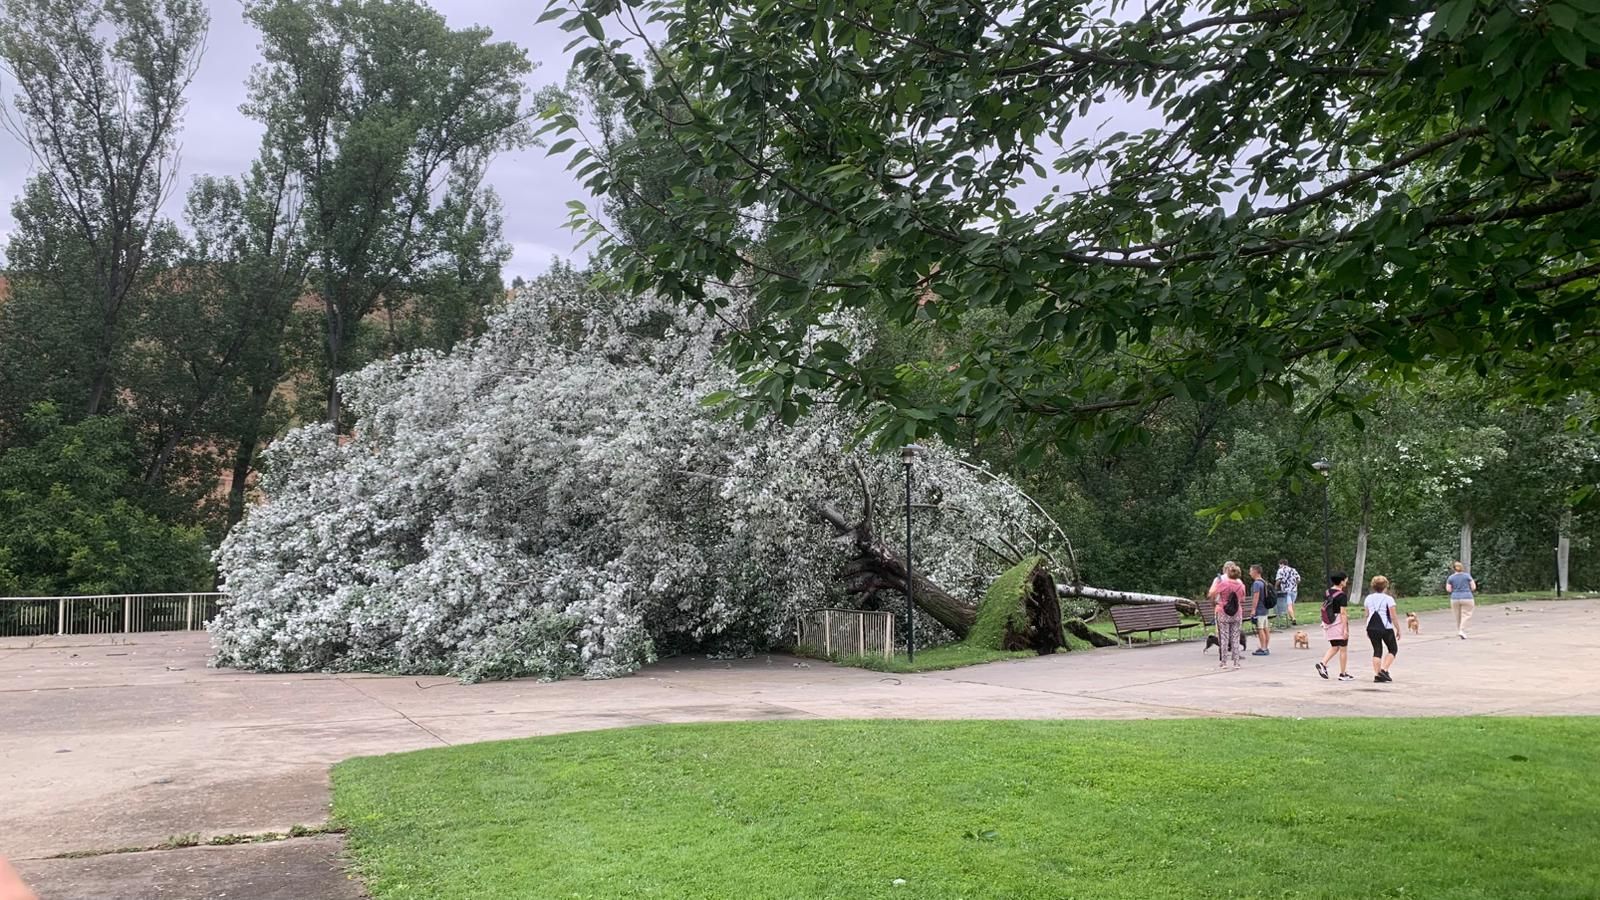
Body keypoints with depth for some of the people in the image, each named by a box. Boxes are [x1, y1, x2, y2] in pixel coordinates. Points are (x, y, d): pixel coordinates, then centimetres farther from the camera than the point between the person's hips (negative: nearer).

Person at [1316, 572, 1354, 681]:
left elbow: (1323, 608, 11)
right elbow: (1343, 613, -17)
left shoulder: (1327, 593, 7)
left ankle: (1323, 664, -4)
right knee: (1343, 649, 5)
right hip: (1339, 622, -7)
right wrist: (1345, 629, -17)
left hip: (1329, 623, 7)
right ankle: (1343, 674, 9)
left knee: (1334, 647, 17)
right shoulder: (1342, 595, -14)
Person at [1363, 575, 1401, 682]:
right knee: (1393, 649, 12)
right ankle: (1384, 670, -3)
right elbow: (1393, 616, -8)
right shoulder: (1388, 599, -6)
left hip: (1372, 628, 5)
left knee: (1377, 651, 11)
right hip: (1386, 628, -5)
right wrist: (1398, 629, 0)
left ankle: (1377, 675, 3)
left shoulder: (1369, 598, 9)